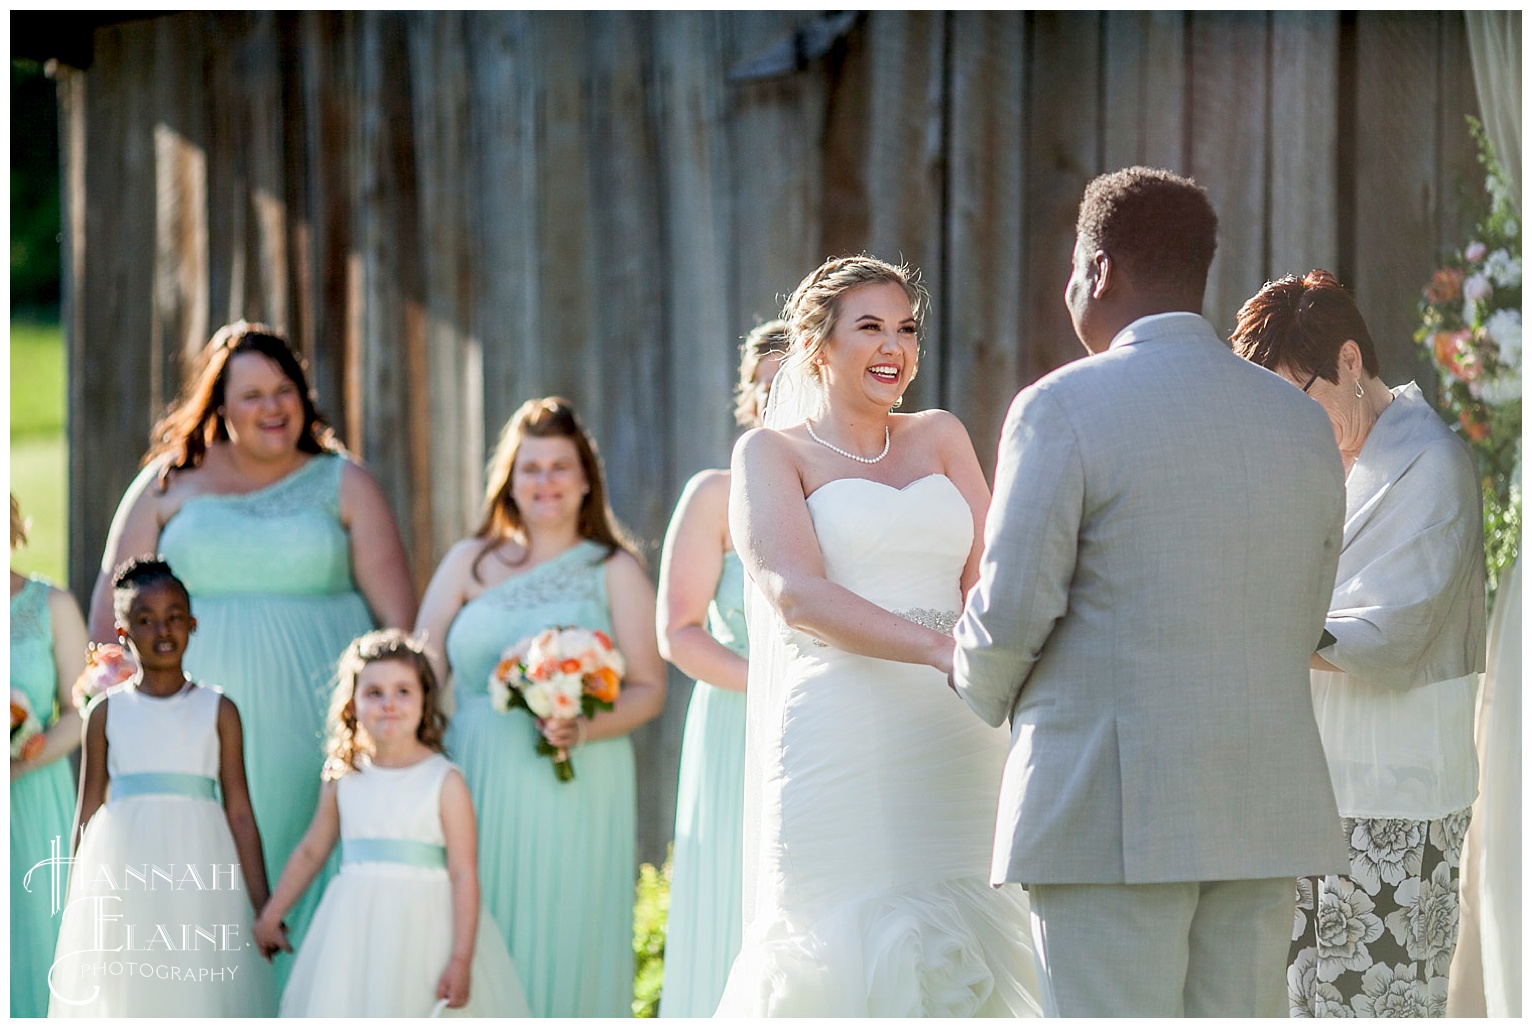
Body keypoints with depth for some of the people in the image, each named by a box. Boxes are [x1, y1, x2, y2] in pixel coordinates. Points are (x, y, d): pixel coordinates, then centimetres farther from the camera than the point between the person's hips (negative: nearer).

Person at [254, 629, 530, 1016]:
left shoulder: (445, 781, -6)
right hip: (354, 930, 4)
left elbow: (463, 873, -9)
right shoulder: (343, 780, 6)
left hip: (423, 926, -4)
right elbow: (310, 853, 20)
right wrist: (271, 915, 27)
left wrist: (461, 960, -14)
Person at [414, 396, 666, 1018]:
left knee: (564, 938, -3)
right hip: (479, 788, 1)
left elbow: (648, 689, 2)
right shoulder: (469, 564, 13)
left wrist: (584, 728, -16)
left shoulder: (614, 570, 8)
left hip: (577, 792, -1)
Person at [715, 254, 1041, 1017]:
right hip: (841, 747, -4)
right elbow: (796, 593, -10)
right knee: (848, 964, -8)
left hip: (957, 748, 4)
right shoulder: (772, 452, 6)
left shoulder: (941, 438, 18)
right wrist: (945, 650, -23)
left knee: (955, 968, -2)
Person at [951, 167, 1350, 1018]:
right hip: (1264, 813, 6)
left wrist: (985, 691, 11)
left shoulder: (1064, 408, -8)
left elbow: (1011, 612, -10)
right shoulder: (1301, 422, 11)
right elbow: (1301, 625, 15)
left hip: (1111, 815, -6)